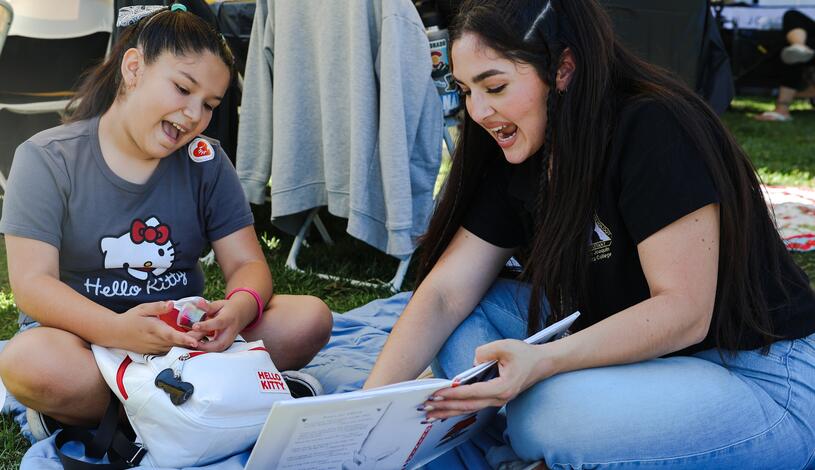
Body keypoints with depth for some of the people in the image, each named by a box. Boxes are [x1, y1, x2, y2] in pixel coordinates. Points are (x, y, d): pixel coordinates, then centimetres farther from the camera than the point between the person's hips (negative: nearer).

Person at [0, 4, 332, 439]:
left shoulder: (205, 162, 6)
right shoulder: (47, 159, -5)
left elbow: (247, 263, 0)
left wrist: (239, 307, -27)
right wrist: (117, 329, -34)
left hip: (185, 335, 4)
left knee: (309, 317, -18)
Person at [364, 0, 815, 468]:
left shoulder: (656, 132, -22)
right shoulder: (520, 158, 0)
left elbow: (684, 312, -24)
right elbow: (445, 293, -4)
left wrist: (541, 361, -36)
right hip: (644, 358, 7)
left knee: (552, 415, -32)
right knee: (468, 316, -7)